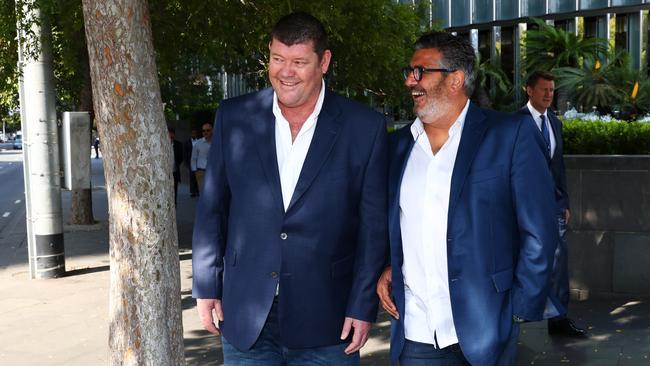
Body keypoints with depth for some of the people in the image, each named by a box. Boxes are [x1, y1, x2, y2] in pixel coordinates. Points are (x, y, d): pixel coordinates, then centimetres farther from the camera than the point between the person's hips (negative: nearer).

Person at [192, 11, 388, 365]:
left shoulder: (364, 127, -5)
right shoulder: (234, 117, 0)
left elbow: (373, 225, -3)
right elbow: (212, 208, 6)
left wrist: (363, 307, -4)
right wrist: (206, 286, 4)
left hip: (325, 319, -1)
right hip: (245, 316, 2)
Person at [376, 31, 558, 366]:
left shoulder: (511, 135, -7)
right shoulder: (399, 143, 8)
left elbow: (538, 233, -6)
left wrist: (520, 311, -8)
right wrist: (387, 268, 2)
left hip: (482, 331, -3)